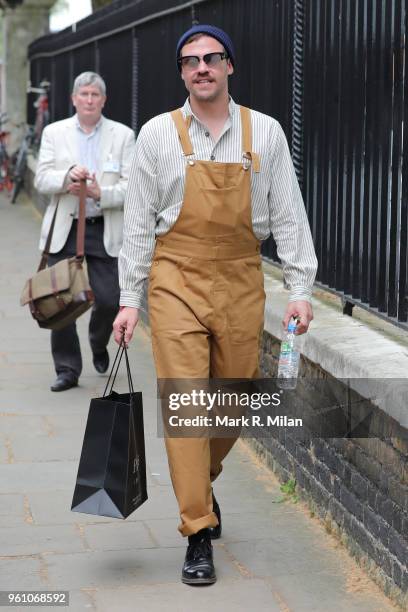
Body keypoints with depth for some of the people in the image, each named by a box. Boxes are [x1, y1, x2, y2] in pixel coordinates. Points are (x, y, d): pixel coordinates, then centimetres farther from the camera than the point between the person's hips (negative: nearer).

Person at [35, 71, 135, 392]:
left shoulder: (123, 135, 4)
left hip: (105, 231, -1)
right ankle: (67, 369, 12)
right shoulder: (54, 132, 8)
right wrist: (68, 176, -19)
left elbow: (132, 186, -3)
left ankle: (98, 345, 29)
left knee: (109, 300, -4)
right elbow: (41, 179, 0)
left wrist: (102, 194, -19)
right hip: (63, 230, 1)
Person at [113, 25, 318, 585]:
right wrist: (130, 299, 1)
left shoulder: (265, 133, 3)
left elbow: (287, 215, 4)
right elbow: (139, 221, 4)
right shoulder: (158, 134, 1)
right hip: (177, 281, -2)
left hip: (242, 283, 2)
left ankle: (204, 482, 40)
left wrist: (300, 288, -4)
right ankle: (198, 533, -1)